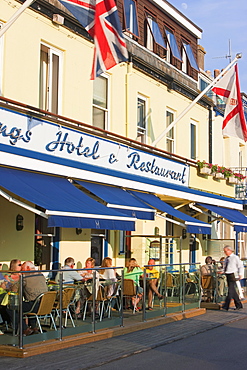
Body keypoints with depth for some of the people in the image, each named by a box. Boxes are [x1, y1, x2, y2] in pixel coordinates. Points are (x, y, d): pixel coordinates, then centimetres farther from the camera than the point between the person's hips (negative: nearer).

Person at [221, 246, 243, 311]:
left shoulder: (235, 257, -4)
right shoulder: (226, 259, 16)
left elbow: (241, 266, -2)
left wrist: (240, 274, -11)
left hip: (233, 275, -8)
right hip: (227, 275, 8)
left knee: (230, 291, -11)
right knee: (233, 291, 11)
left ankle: (226, 306, -16)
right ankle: (238, 305, 21)